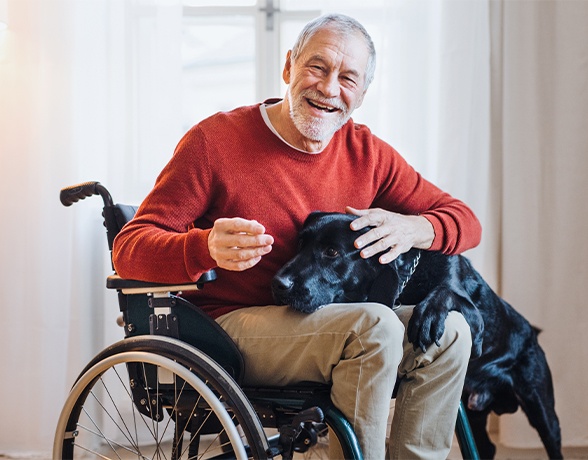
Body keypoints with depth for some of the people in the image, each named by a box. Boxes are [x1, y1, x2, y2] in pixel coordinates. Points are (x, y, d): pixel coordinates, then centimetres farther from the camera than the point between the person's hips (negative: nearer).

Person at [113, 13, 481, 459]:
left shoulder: (366, 152, 4)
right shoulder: (214, 141, -10)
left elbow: (465, 221, 6)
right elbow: (129, 248, -13)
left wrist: (412, 229, -19)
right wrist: (208, 248, -35)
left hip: (328, 322, 6)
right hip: (233, 325, -6)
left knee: (448, 331, -13)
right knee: (373, 326, -29)